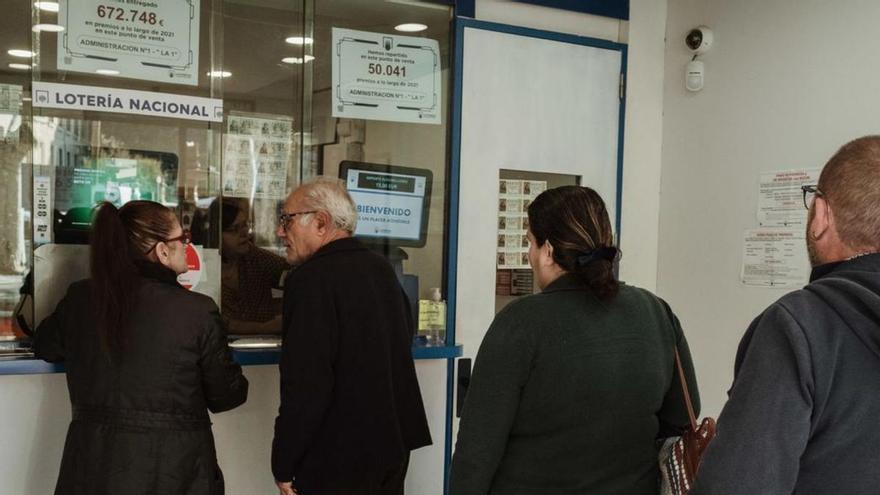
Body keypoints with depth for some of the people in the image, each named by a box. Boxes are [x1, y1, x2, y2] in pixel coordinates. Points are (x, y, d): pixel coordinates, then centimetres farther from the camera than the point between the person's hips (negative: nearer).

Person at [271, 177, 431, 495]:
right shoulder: (382, 269, 7)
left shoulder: (311, 279, -18)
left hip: (337, 461, -7)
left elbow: (305, 383, -23)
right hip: (394, 448, 8)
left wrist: (283, 466, -13)